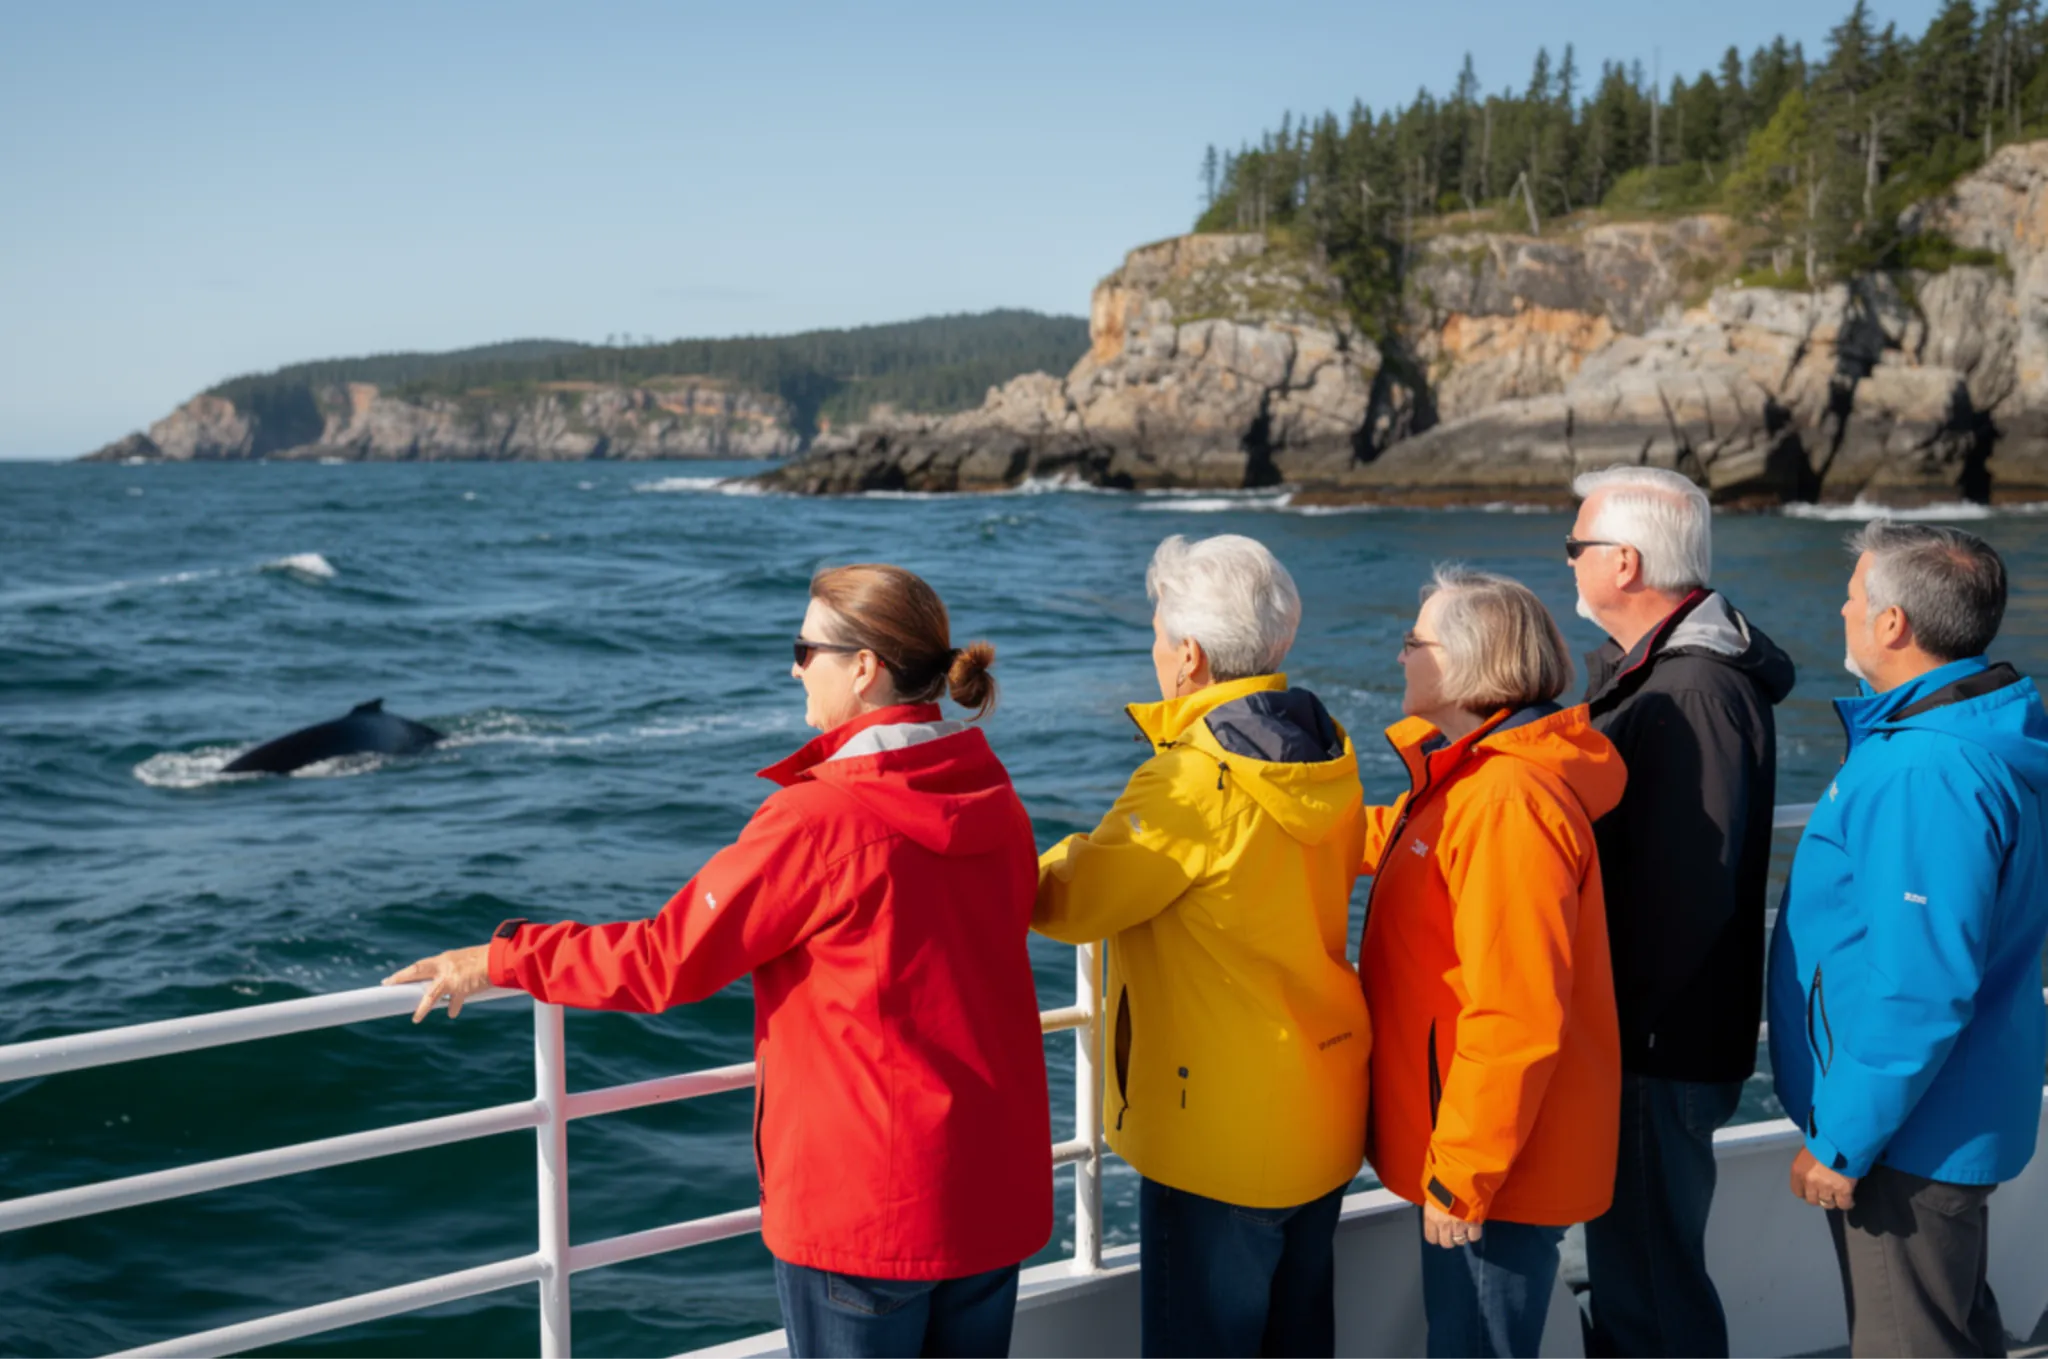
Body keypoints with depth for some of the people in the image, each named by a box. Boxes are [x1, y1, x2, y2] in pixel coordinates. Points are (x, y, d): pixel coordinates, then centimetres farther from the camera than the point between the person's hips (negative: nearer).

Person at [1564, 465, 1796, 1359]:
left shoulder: (1696, 695, -22)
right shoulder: (1650, 671, 11)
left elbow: (1686, 898, -26)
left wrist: (1630, 1037, -21)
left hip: (1660, 1049, -10)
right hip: (1637, 1031, 10)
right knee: (1628, 1260, 23)